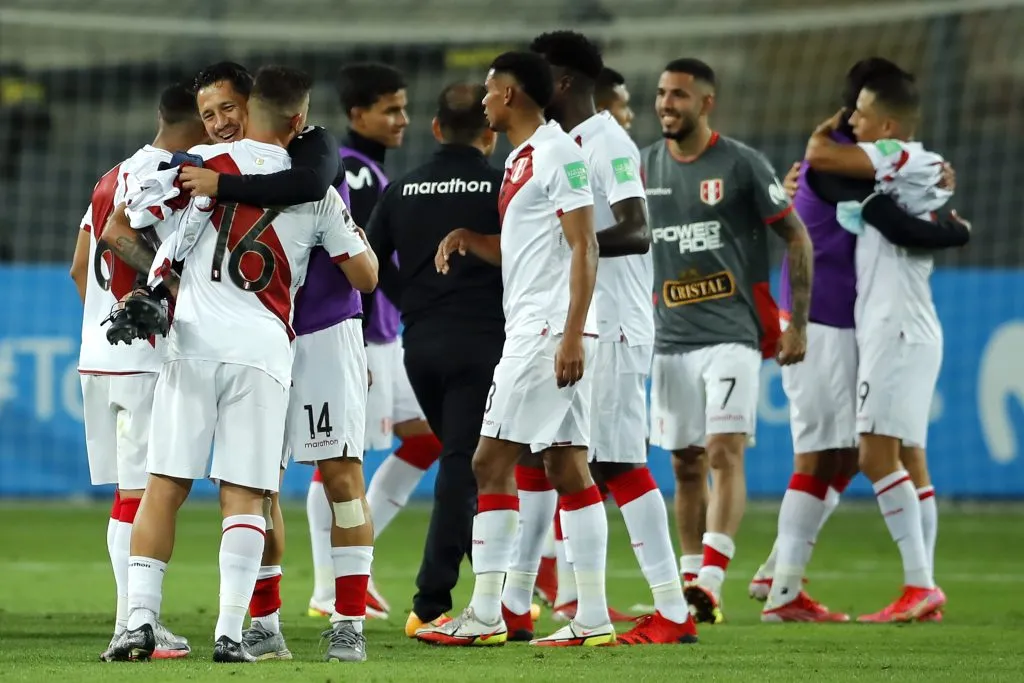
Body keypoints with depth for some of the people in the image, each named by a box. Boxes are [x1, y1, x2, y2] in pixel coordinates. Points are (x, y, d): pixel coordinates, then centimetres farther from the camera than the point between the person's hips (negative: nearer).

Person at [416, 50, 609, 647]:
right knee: (569, 468, 5)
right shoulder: (522, 159, 18)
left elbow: (584, 248, -16)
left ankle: (485, 614, -7)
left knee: (493, 460, -8)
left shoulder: (558, 154, -11)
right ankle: (594, 617, 2)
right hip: (533, 330, 10)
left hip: (550, 330, -10)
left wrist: (572, 336, -21)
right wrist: (466, 238, 8)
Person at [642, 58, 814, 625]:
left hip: (731, 337, -5)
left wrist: (797, 323, -5)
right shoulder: (645, 167, 9)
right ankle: (689, 582, 17)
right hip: (671, 339, 5)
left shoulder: (741, 164, -5)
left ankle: (710, 583, -25)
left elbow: (796, 237, -1)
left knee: (724, 454, -16)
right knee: (685, 466, 8)